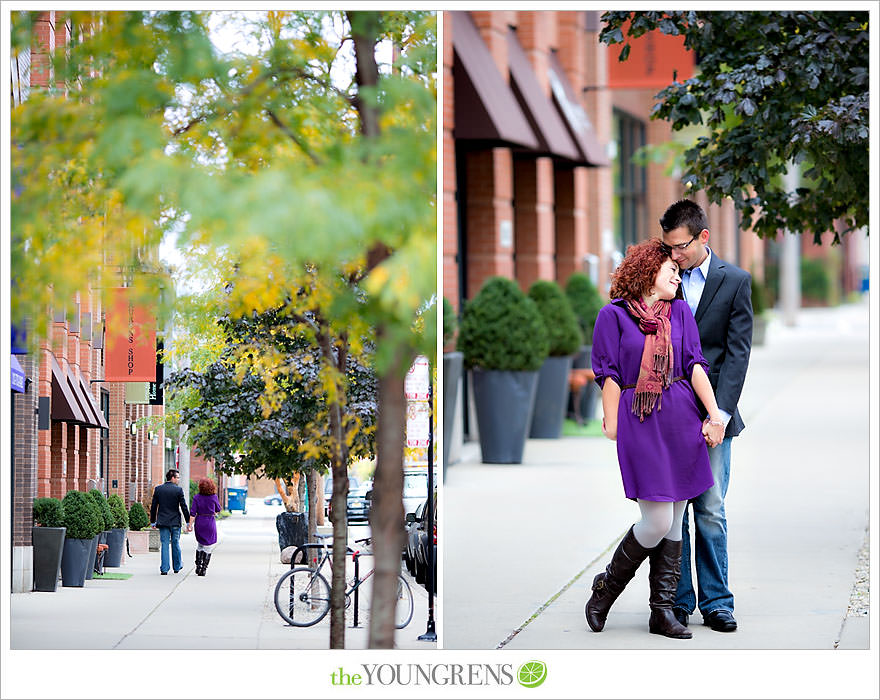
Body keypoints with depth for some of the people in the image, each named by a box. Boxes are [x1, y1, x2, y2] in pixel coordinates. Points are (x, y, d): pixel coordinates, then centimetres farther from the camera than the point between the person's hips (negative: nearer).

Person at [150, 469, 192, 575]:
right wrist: (188, 522, -1)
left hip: (163, 522, 1)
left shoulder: (158, 489, 0)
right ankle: (177, 566, 25)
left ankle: (164, 569, -3)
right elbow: (184, 507, -7)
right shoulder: (178, 490, -8)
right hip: (175, 522, -1)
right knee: (175, 544, 13)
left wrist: (153, 521, 11)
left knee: (165, 545, 2)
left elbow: (153, 507, 3)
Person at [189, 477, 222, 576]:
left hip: (199, 523, 1)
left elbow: (193, 513, -8)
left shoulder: (196, 497, -5)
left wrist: (190, 525, -5)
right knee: (208, 547, 6)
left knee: (200, 545, 20)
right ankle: (203, 569, 2)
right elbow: (218, 510, 9)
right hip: (210, 523, -1)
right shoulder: (213, 497, -6)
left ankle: (198, 567, 12)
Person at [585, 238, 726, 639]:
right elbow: (609, 375, 0)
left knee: (673, 522, 5)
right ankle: (606, 587, 13)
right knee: (657, 523, -10)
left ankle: (662, 611, 11)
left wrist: (714, 414, -3)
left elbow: (695, 365, 5)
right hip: (639, 422, -5)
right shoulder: (614, 315, 0)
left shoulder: (680, 312, 11)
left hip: (681, 420, 5)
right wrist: (612, 425, -2)